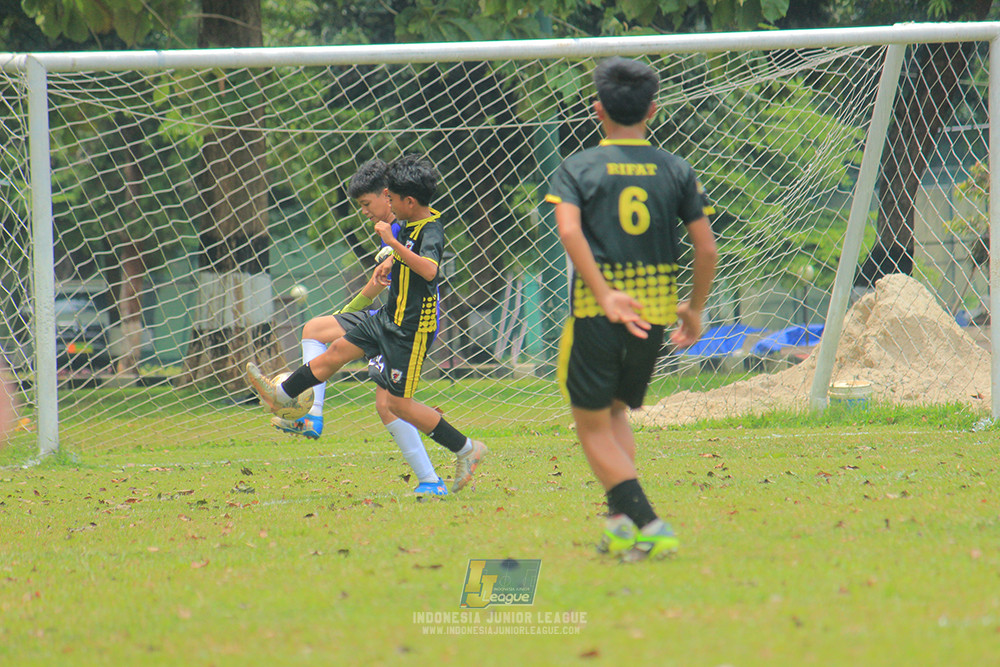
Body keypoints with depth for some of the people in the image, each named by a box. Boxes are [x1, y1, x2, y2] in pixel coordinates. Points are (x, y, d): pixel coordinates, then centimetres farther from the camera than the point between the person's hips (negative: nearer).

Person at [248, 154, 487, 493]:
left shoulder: (431, 230, -23)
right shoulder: (411, 223, 5)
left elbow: (429, 270, -44)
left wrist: (392, 242, -43)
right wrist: (392, 261, 13)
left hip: (413, 329, -9)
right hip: (391, 317, 9)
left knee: (398, 402, -6)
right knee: (339, 349, 18)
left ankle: (466, 450, 1)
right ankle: (280, 395, 36)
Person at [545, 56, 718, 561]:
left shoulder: (577, 169, 1)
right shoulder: (676, 171, 7)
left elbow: (569, 229, -18)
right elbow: (706, 246, 3)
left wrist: (605, 295, -20)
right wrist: (694, 309, 16)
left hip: (597, 311, -3)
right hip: (656, 308, 3)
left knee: (592, 425, 6)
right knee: (616, 412, 23)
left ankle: (648, 523, -10)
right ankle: (621, 520, 9)